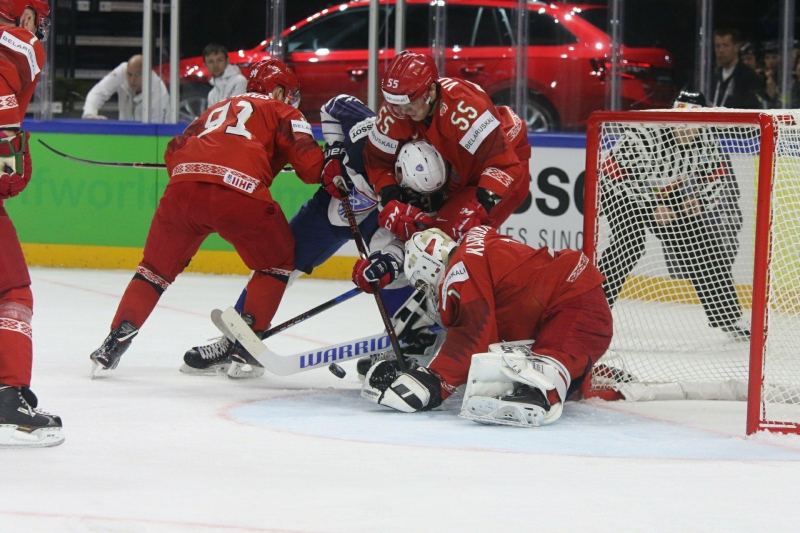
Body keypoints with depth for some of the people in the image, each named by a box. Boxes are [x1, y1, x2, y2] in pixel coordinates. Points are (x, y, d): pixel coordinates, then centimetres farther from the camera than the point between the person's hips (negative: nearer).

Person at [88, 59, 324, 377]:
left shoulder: (218, 108, 36)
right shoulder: (282, 112, 20)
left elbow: (174, 151, 28)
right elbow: (310, 165, 5)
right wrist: (331, 170, 25)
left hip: (183, 184, 4)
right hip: (239, 193, -4)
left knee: (158, 266, 21)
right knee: (278, 262, 19)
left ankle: (116, 340, 10)